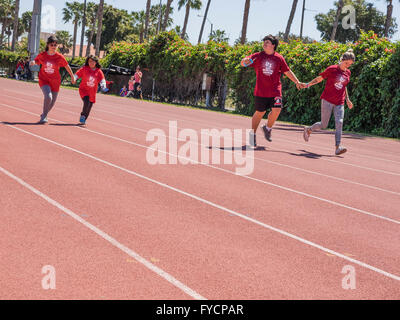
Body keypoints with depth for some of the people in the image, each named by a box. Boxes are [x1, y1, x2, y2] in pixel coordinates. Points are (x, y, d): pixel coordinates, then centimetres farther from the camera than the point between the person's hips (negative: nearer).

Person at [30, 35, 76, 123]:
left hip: (55, 81, 1)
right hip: (44, 80, -1)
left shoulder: (59, 57, -10)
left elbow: (67, 66, 3)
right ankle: (44, 116, -6)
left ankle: (44, 114, 38)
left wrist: (72, 77, 12)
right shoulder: (42, 55, -7)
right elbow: (36, 61, 11)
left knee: (52, 102, 9)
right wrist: (33, 62, -13)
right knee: (48, 97, -25)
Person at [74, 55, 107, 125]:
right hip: (83, 90, -3)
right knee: (87, 102, -25)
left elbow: (102, 80, -6)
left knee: (89, 107, 8)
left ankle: (84, 119, 30)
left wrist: (103, 87, -24)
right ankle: (82, 115, -4)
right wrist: (74, 79, -22)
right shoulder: (84, 69, -3)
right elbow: (77, 75, -1)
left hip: (92, 92, 3)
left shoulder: (99, 71, 0)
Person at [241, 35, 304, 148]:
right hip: (261, 91, -1)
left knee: (276, 109, -14)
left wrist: (297, 82, 10)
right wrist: (245, 61, -28)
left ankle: (268, 128, 13)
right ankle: (252, 134, 21)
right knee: (260, 112, 4)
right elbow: (243, 63, -4)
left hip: (275, 90, 1)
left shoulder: (279, 58, 5)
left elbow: (287, 71, 15)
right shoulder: (258, 56, 2)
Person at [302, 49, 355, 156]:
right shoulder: (331, 69, -6)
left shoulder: (348, 73, 11)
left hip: (339, 103, 4)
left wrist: (348, 100, 22)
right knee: (323, 125, -3)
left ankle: (338, 147, -17)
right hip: (327, 100, -4)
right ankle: (308, 129, 27)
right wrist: (308, 84, -9)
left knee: (339, 123, -13)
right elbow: (319, 78, 2)